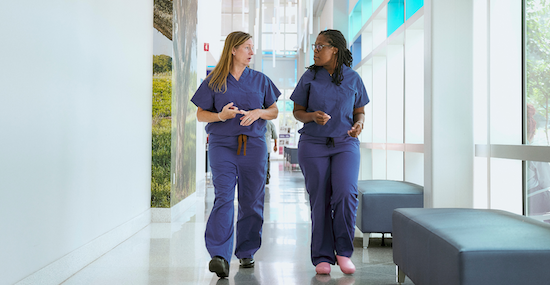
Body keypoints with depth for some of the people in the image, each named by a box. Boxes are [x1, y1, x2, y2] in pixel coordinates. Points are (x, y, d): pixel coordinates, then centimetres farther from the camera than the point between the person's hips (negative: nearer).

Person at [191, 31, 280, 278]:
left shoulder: (260, 80, 12)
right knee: (223, 197, -16)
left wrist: (259, 112, -8)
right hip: (222, 144, -2)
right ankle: (220, 256, -20)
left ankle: (246, 252, 21)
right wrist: (221, 116, -15)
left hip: (254, 145, 3)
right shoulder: (214, 81, 5)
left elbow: (274, 111, 14)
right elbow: (200, 114, 6)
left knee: (251, 201, 6)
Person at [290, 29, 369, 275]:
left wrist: (359, 125, -12)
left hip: (345, 144, 0)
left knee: (346, 194, -18)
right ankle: (322, 257, 12)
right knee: (320, 201, -1)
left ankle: (343, 251, 1)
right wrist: (312, 116, -16)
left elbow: (360, 113, 11)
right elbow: (297, 112, 6)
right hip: (313, 145, 0)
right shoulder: (309, 77, 3)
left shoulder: (353, 78, 4)